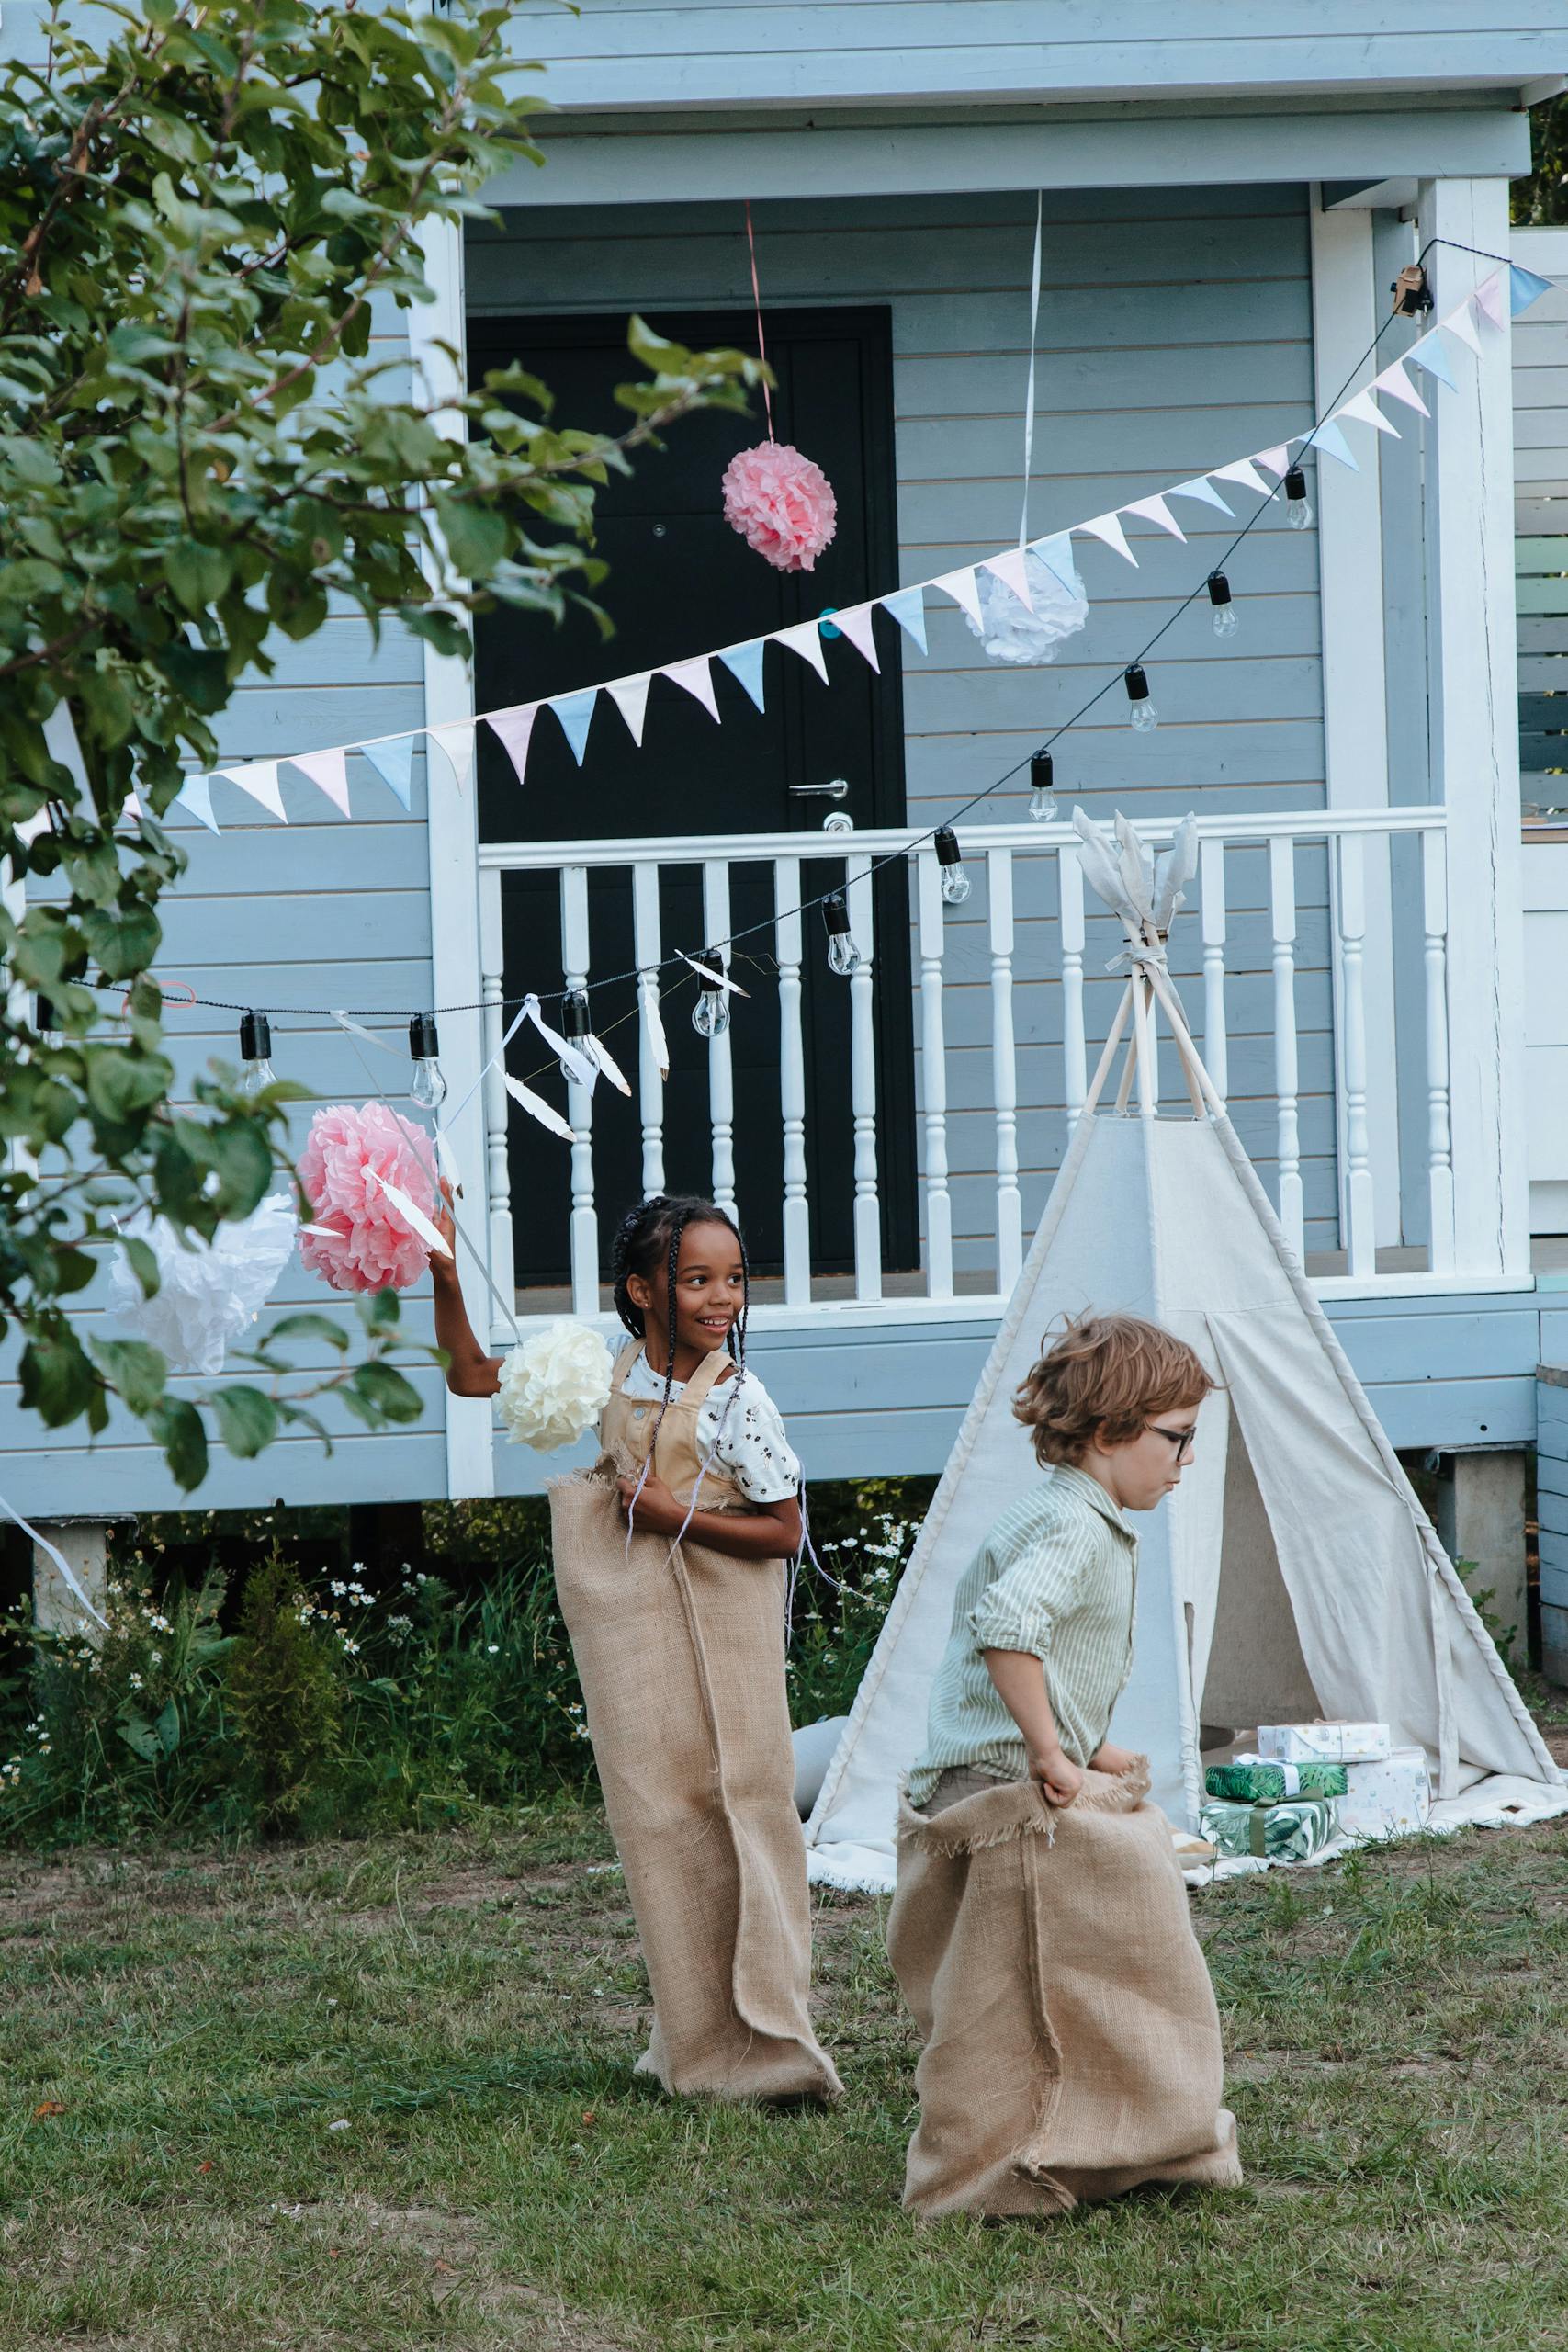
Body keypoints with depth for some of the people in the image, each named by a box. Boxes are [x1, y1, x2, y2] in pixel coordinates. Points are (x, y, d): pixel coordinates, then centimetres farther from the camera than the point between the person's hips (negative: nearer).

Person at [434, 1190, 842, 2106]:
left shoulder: (737, 1401, -14)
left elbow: (784, 1531, -11)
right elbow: (472, 1377, 8)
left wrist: (675, 1515, -19)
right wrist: (445, 1281, -3)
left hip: (720, 1629, -5)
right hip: (632, 1623, 5)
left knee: (737, 1811, -1)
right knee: (659, 1816, 8)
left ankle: (764, 2034, 5)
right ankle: (701, 2040, 15)